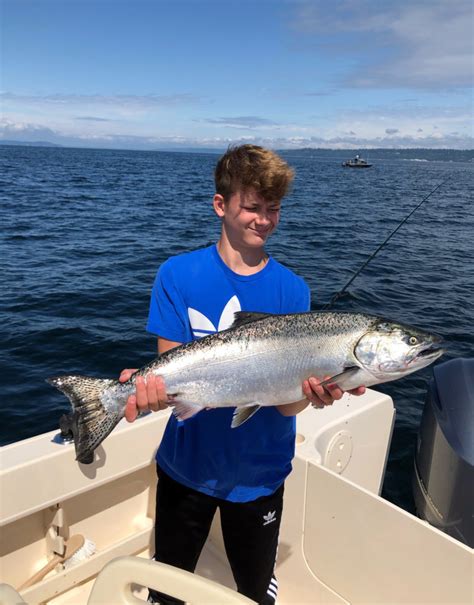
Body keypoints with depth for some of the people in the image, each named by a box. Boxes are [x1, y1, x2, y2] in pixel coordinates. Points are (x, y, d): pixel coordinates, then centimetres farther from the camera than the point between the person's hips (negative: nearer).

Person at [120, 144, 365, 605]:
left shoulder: (291, 290, -8)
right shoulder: (178, 275, -10)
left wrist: (312, 392, -35)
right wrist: (151, 386, -34)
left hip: (258, 474, 1)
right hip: (186, 463, 0)